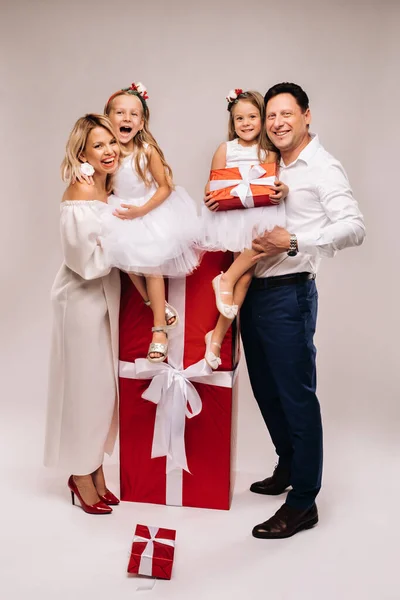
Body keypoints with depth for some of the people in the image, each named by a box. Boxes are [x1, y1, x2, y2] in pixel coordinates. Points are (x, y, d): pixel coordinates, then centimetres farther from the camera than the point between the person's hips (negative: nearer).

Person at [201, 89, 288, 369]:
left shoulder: (269, 153, 10)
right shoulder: (225, 149, 6)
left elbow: (275, 184, 7)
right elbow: (213, 184, 5)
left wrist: (283, 189, -15)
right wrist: (209, 197, -17)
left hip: (259, 213, 1)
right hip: (231, 213, -1)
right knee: (246, 270, -25)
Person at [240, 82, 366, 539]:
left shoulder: (322, 167, -8)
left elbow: (353, 228, -19)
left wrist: (294, 242, -24)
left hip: (288, 295, -8)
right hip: (254, 291, 8)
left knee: (296, 395, -1)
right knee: (266, 389, 17)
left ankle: (303, 502, 11)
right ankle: (288, 466, 38)